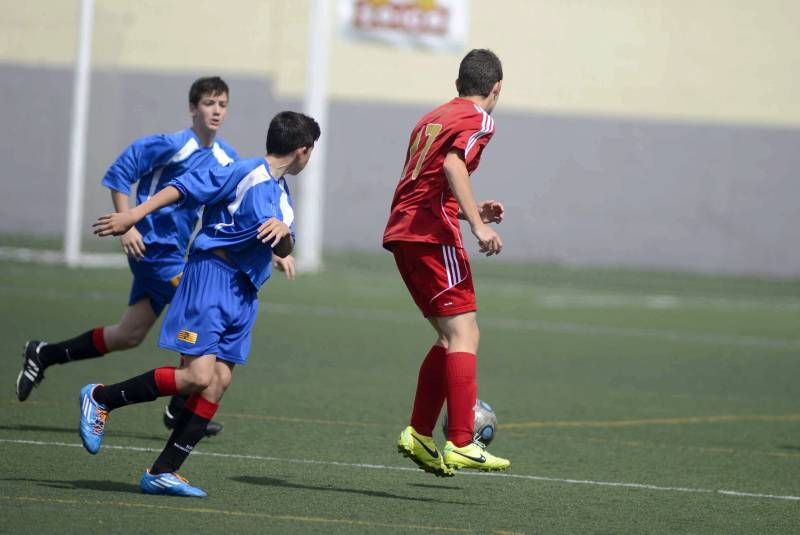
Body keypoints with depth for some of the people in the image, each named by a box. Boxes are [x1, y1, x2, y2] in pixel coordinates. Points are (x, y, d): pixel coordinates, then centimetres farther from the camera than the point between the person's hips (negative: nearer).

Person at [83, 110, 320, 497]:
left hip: (243, 292, 9)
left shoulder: (281, 194, 17)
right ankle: (100, 398, -1)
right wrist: (134, 216, -16)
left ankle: (162, 473, -1)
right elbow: (185, 187, -11)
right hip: (212, 276, -9)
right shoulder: (247, 174, -9)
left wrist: (283, 230, -8)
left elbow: (283, 250, 16)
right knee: (197, 376, -18)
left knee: (218, 383, -1)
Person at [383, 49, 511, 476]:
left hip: (401, 232, 9)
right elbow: (453, 165, -22)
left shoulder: (434, 117, 23)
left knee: (450, 337, 16)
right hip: (433, 235, -9)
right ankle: (460, 445, -20)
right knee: (464, 334, -11)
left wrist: (470, 212, 30)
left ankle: (419, 435, 15)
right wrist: (478, 226, -26)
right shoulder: (478, 120, -2)